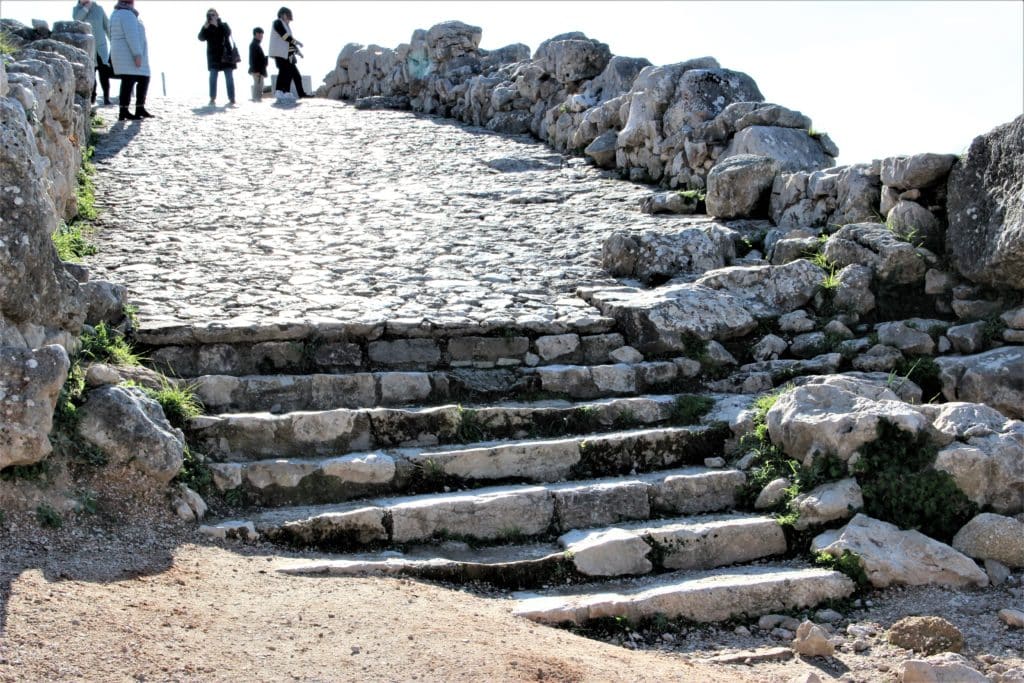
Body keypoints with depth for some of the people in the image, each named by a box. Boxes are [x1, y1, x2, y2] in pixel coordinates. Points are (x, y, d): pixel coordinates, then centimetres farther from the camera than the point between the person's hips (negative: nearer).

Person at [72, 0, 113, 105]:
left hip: (101, 46, -1)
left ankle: (106, 97, -6)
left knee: (104, 73, -10)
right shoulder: (76, 8, 4)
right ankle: (92, 97, 11)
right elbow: (77, 18, -17)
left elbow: (107, 26, 6)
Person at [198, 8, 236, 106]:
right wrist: (205, 27, -18)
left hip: (225, 54, -2)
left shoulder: (223, 25, 5)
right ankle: (212, 99, 5)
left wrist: (217, 24, -21)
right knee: (213, 77, 0)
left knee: (229, 78, -6)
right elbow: (201, 37, -5)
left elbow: (227, 33, -16)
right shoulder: (207, 28, 9)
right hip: (213, 55, 2)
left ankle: (232, 100, -8)